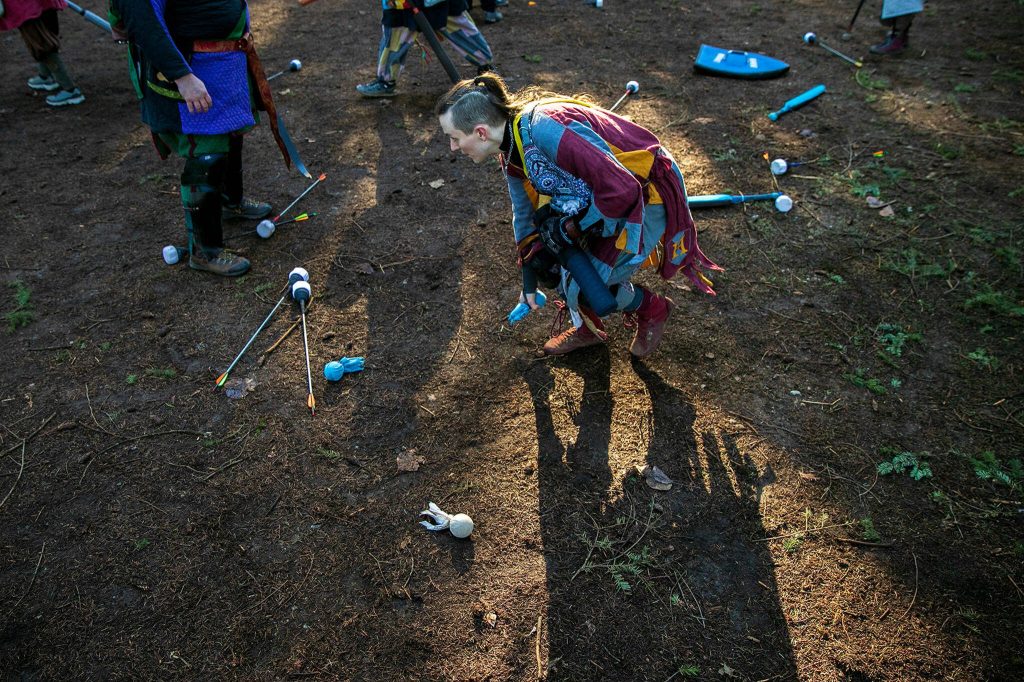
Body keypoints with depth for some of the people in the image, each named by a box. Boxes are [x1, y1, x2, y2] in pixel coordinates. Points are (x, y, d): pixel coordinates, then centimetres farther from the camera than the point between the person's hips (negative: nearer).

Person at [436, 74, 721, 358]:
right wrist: (529, 284, 21)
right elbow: (524, 214, 12)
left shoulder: (544, 130, -34)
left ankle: (652, 309, 21)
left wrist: (571, 227, -19)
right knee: (543, 253, 2)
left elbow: (622, 190, -35)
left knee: (583, 288, -8)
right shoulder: (511, 152, -4)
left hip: (648, 195, -8)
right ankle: (588, 328, 25)